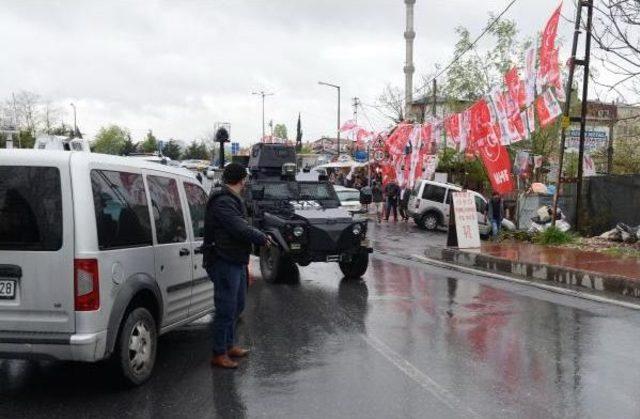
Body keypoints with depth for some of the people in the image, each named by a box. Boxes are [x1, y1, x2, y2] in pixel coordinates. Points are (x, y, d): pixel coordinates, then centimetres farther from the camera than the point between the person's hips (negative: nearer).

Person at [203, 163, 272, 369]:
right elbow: (241, 229, -27)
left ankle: (229, 345, 34)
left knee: (236, 306, 20)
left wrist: (259, 237, 1)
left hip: (237, 262, 11)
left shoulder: (233, 200, 16)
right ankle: (219, 354, 7)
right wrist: (262, 238, -14)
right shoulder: (222, 202, -20)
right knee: (226, 309, -4)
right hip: (225, 263, -11)